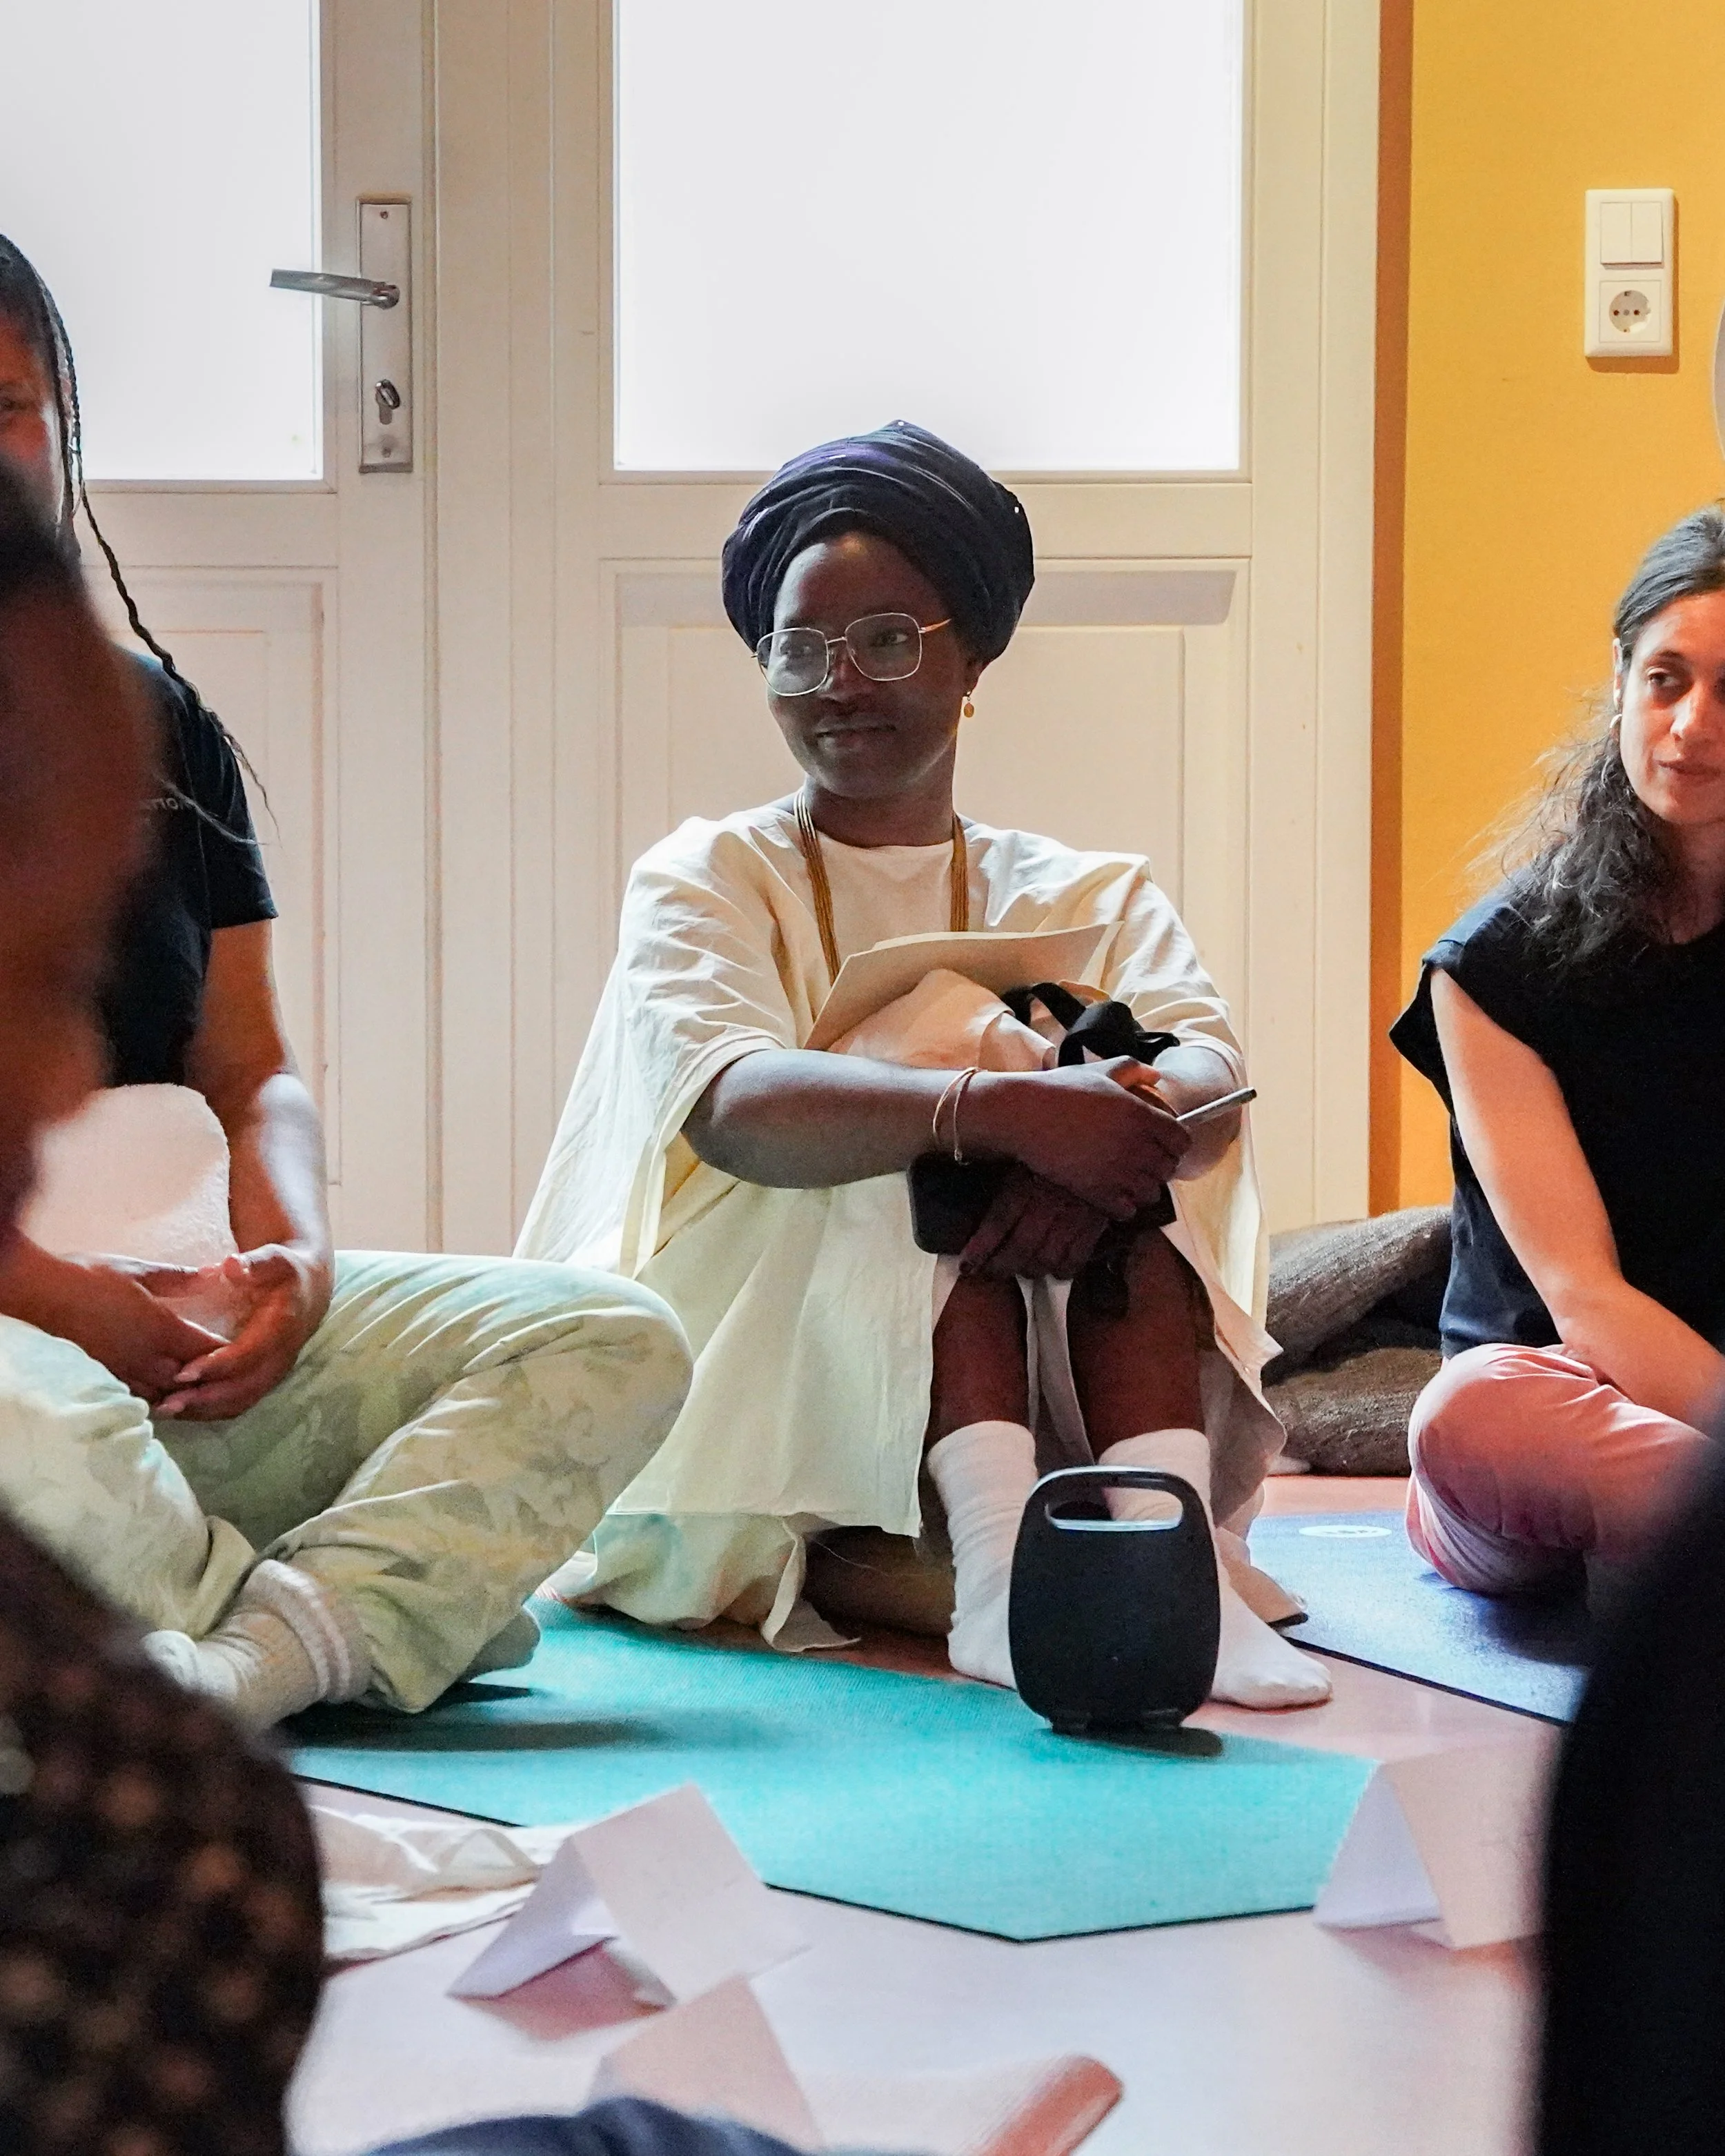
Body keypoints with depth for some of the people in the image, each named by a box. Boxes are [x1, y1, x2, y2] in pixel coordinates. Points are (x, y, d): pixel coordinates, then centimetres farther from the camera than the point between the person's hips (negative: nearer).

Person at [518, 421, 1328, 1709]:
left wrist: (1131, 1113, -33)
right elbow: (731, 1108, -17)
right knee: (953, 1136, -25)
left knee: (1113, 1122, -20)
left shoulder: (1087, 897, 16)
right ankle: (997, 1559, -49)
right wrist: (1001, 1108, -35)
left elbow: (1212, 1063, -7)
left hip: (1060, 1397, 2)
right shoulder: (708, 879, 7)